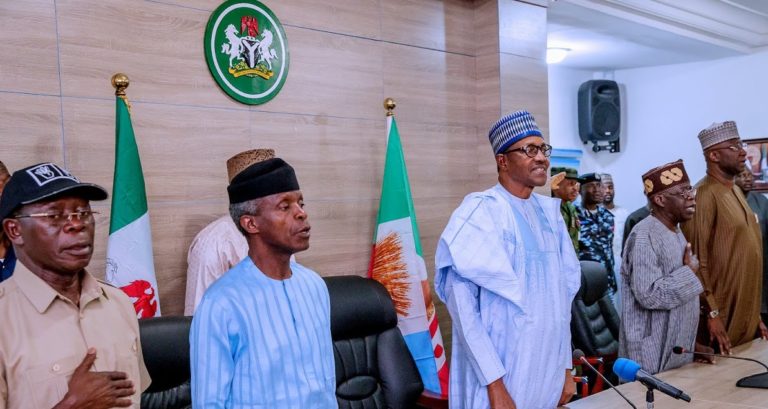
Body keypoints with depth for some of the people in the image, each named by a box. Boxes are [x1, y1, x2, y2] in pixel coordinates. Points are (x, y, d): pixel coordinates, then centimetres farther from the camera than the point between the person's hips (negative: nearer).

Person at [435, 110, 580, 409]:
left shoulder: (550, 213, 7)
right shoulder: (481, 213, -14)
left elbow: (563, 294, 12)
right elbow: (461, 301, -19)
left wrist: (566, 367, 11)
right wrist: (494, 384, -22)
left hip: (547, 374, 6)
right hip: (502, 377, -6)